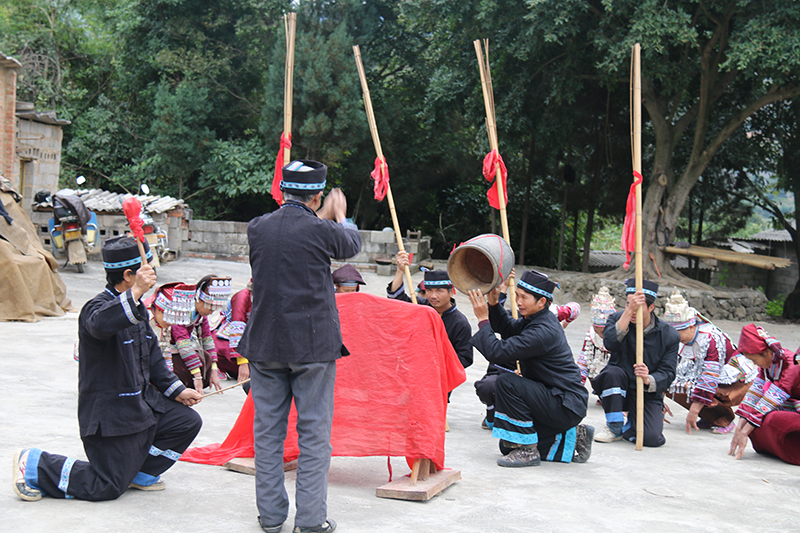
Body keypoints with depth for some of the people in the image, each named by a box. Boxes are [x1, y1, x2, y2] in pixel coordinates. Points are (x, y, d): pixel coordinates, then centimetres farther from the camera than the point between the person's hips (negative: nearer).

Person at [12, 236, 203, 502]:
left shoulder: (137, 309, 12)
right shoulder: (97, 307, -18)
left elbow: (152, 358, 20)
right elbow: (100, 324, -46)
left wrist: (176, 390, 14)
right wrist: (136, 292, -55)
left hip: (142, 402, 9)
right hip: (109, 415, -9)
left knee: (188, 421, 2)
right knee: (106, 488, -7)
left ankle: (141, 472, 18)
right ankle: (34, 465, 9)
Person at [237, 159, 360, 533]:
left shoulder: (257, 228, 0)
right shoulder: (321, 231, -11)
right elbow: (351, 244, 12)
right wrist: (339, 216, 31)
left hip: (264, 344, 4)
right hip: (313, 345, -4)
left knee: (267, 430, 12)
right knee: (314, 431, 4)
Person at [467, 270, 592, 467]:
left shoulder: (543, 332, -25)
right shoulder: (535, 318, 4)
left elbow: (496, 352, -29)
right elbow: (508, 329, 20)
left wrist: (483, 319, -18)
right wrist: (494, 303, 4)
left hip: (567, 406, -10)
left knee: (507, 382, -24)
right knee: (508, 446, 11)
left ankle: (527, 451, -16)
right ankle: (573, 439, 17)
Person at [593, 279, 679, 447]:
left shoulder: (669, 335, -5)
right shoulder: (618, 319, -4)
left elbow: (668, 374, -9)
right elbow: (610, 343, -27)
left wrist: (648, 379, -32)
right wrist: (629, 310, -35)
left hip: (648, 395, -1)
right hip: (618, 390, 1)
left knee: (653, 438, -26)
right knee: (613, 372, -34)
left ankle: (631, 424, 13)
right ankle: (614, 428, -13)